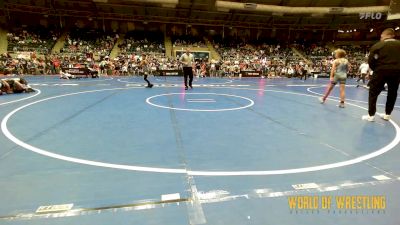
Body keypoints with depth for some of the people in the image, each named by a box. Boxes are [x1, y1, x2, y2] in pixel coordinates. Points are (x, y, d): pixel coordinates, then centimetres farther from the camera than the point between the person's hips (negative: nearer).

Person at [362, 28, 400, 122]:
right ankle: (387, 114, 25)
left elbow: (370, 61, -7)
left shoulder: (377, 45, -3)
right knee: (392, 93, 16)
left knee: (373, 93, 4)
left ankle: (371, 115, 2)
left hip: (381, 71, -3)